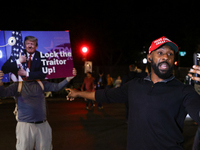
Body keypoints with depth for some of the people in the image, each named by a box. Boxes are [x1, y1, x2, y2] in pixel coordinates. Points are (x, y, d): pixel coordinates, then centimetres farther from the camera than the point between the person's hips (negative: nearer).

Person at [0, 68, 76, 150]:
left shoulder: (41, 84, 8)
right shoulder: (17, 85, 1)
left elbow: (56, 87, 0)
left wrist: (68, 79, -17)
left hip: (43, 125, 3)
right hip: (25, 125, -2)